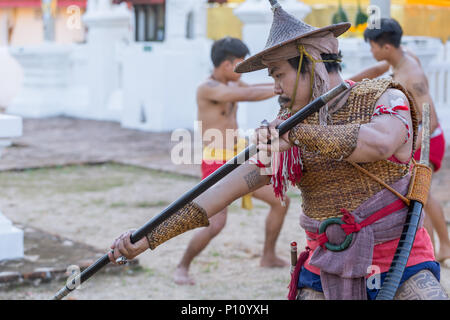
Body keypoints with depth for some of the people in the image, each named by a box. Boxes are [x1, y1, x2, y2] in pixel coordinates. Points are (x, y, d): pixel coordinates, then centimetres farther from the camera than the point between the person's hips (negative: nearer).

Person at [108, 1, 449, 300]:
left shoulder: (387, 98, -6)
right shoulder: (285, 129, 5)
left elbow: (379, 144, -29)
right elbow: (228, 187, 0)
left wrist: (296, 134, -30)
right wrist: (150, 237, -7)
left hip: (401, 261, -3)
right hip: (325, 268, 4)